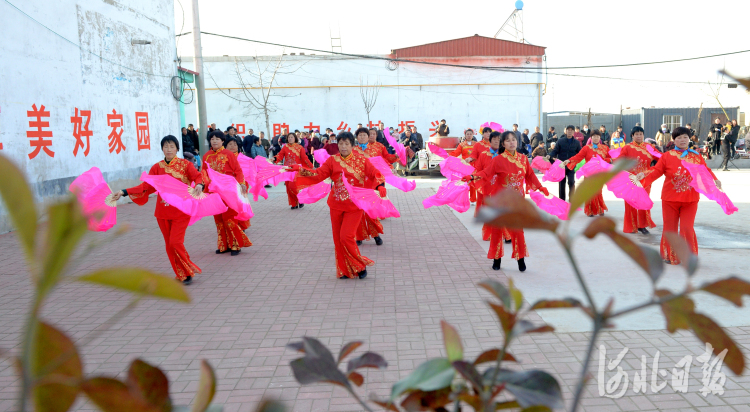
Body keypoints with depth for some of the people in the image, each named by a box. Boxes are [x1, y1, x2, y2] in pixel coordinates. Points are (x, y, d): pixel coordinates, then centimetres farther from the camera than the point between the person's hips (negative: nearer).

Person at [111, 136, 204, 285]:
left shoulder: (185, 164, 0)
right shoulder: (157, 167, 7)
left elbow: (198, 176, -12)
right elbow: (146, 186, 2)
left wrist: (199, 185, -36)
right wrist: (123, 192, -6)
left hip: (181, 211, -4)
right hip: (163, 212, 4)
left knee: (175, 242, -12)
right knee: (169, 245, 6)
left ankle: (188, 272, 6)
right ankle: (182, 275, 19)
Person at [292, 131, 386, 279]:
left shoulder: (361, 160, -3)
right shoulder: (333, 160, 1)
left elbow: (376, 175, -4)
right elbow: (318, 174, -8)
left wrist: (380, 188, -23)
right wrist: (300, 170, -20)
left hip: (355, 206, -3)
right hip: (336, 205, 3)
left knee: (346, 237, -11)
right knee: (338, 238, 7)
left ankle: (360, 265, 11)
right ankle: (345, 270, 22)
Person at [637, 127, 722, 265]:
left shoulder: (696, 156, 6)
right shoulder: (667, 156, 0)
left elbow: (706, 171, 9)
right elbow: (657, 171, -5)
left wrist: (715, 180, -7)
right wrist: (643, 175, -21)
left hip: (690, 199, 0)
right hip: (670, 198, 0)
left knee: (687, 228, -6)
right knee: (670, 227, 7)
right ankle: (670, 256, 23)